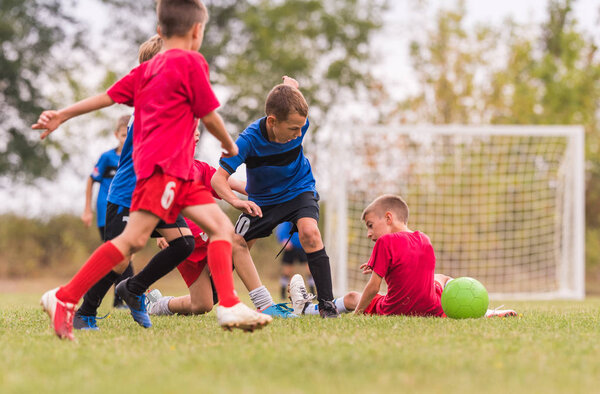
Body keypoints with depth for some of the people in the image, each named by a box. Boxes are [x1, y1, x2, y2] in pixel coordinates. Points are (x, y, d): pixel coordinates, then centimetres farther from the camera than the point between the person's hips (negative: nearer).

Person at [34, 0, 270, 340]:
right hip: (164, 162, -10)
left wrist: (63, 115, 16)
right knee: (135, 237, -16)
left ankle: (229, 306, -7)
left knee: (222, 227, 3)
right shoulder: (192, 63, -2)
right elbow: (209, 117, 0)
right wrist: (230, 145, 18)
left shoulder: (146, 69, 21)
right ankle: (65, 299, -16)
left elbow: (109, 95, 15)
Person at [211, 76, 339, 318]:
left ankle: (326, 303, -23)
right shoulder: (249, 140, -32)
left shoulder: (299, 123, -25)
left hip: (299, 190, 0)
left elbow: (291, 84, -4)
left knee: (309, 232, -27)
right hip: (262, 200, 0)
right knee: (234, 250, -6)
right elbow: (218, 178, -37)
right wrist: (236, 201, -52)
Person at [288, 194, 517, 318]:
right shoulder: (424, 240, 6)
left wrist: (357, 312, -2)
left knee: (351, 297, 18)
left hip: (395, 312, -5)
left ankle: (307, 308, 39)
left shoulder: (386, 242, -13)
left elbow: (373, 288, -14)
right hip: (433, 311, 5)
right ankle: (485, 312, 28)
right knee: (442, 279, 34)